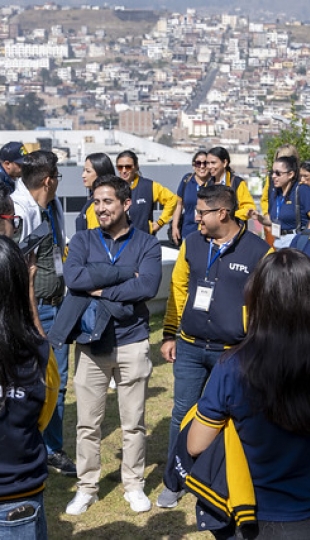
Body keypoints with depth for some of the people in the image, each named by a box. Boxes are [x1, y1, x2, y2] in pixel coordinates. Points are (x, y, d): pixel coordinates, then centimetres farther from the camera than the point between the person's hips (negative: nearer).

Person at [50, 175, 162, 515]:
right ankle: (87, 487, 25)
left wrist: (100, 289, -16)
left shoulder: (146, 244, -2)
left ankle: (134, 485, 26)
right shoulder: (82, 240, 2)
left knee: (133, 422, 10)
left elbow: (148, 287, -19)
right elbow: (73, 277, -17)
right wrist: (123, 274, -17)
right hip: (90, 343, 1)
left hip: (132, 343, -1)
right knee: (87, 423, 10)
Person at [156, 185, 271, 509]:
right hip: (189, 348, 3)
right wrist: (169, 335, 8)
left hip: (233, 353, -3)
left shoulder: (258, 251, -10)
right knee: (182, 413, 8)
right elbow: (178, 289, 9)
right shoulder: (191, 244, 2)